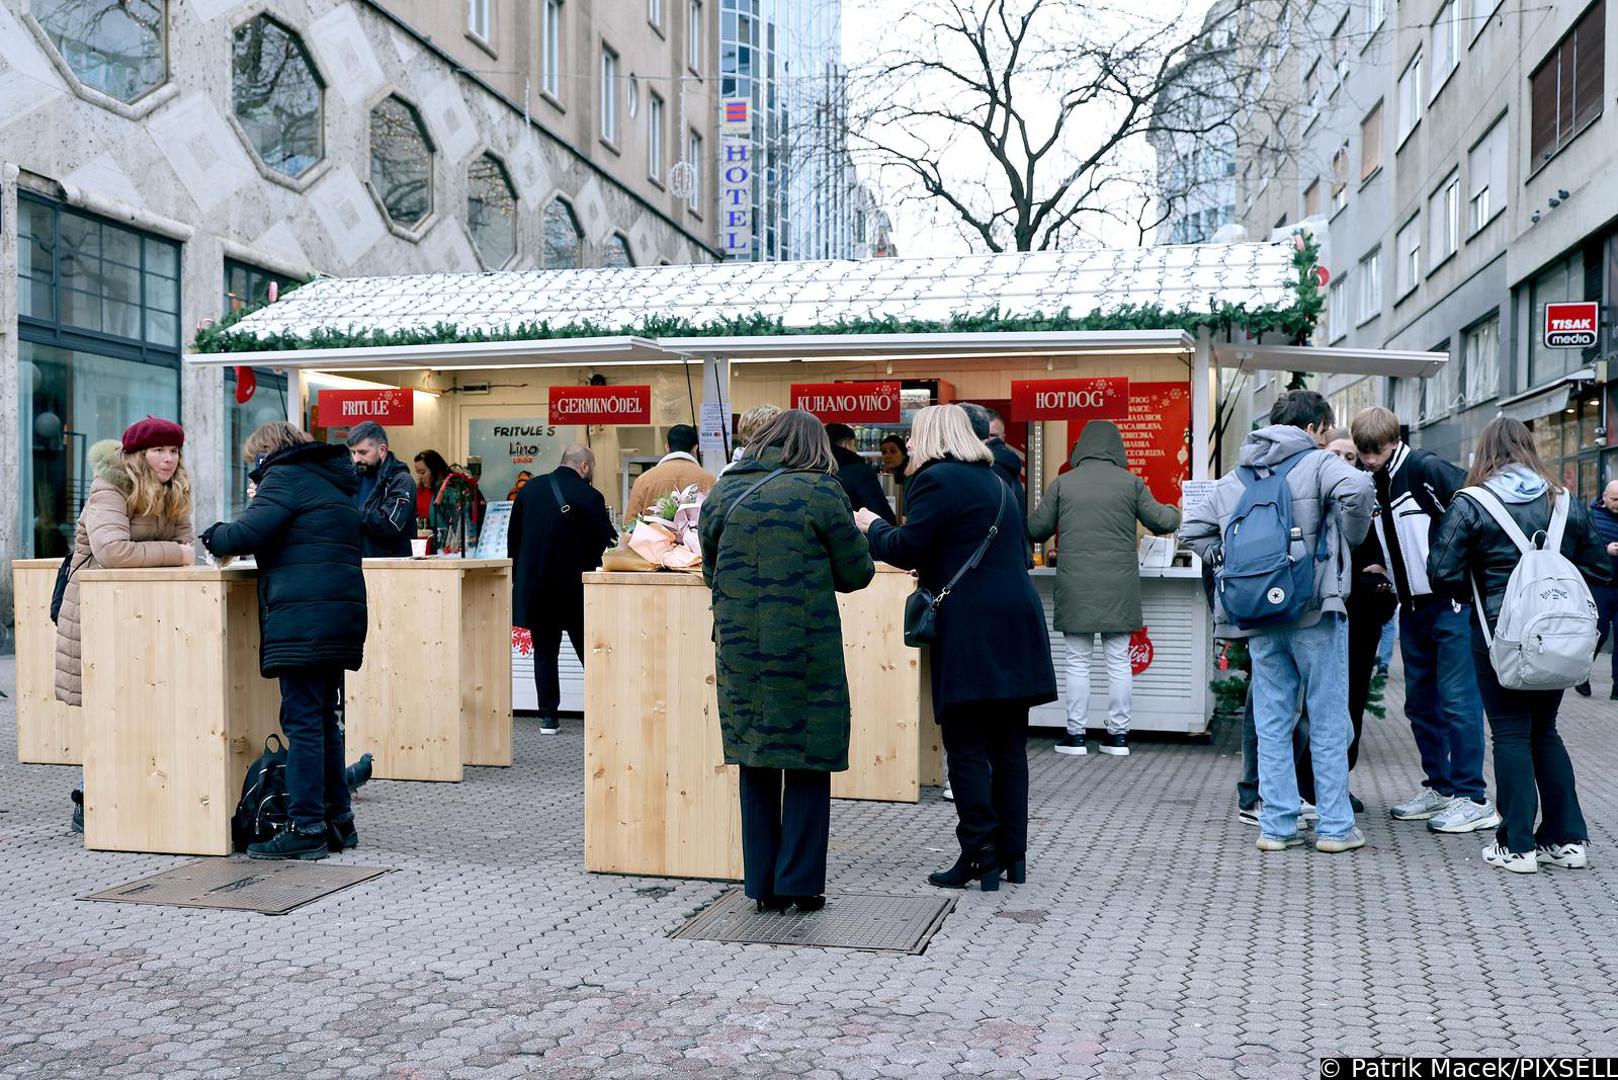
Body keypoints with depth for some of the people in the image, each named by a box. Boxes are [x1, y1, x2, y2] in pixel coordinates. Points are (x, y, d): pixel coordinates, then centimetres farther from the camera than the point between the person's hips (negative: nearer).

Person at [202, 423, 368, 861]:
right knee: (324, 718, 14)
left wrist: (213, 535, 6)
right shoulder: (331, 480, 24)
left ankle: (306, 827, -5)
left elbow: (246, 534, -14)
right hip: (341, 615, 9)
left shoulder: (285, 477, -4)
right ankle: (337, 819, 19)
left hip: (304, 618, -9)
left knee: (303, 721, -7)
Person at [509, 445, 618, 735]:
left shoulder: (530, 489, 4)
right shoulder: (589, 497, -12)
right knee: (590, 653, 7)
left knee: (544, 652, 9)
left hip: (535, 587, 4)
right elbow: (606, 541, -7)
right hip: (575, 589, -3)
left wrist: (519, 578, 16)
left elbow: (513, 536, 9)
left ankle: (548, 717, 8)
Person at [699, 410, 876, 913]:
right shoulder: (820, 493, -6)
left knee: (755, 765, 12)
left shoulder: (723, 492, 6)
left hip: (740, 648, 4)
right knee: (807, 765, 7)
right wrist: (857, 533, 18)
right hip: (806, 651, -4)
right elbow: (856, 573, -1)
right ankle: (800, 883, 10)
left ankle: (762, 884, 17)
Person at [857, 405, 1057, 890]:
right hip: (1016, 627, 8)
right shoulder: (996, 481, 21)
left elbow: (907, 548, -12)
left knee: (967, 748, -3)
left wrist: (872, 525, 8)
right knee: (1008, 745, 11)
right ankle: (1012, 854, 17)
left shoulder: (936, 479, -7)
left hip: (970, 631, -8)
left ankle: (980, 857, -1)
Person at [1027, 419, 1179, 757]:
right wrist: (1176, 512, 28)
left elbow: (1036, 530, 5)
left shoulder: (1063, 483, 1)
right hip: (1119, 586, 1)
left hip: (1076, 586, 0)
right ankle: (1119, 734, 13)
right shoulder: (1131, 482, 2)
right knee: (1118, 661, 8)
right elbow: (1159, 521, 6)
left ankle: (1076, 734, 9)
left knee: (1077, 662, 6)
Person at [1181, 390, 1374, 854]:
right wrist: (1350, 541, -8)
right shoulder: (1318, 463, -3)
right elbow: (1356, 489, -24)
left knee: (1272, 723, 10)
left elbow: (1193, 527, 14)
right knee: (1328, 721, 6)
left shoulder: (1236, 478, 15)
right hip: (1314, 611, -5)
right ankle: (1335, 827, 11)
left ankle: (1276, 825, 12)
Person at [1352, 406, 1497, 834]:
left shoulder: (1426, 469, -13)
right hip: (1413, 607, 8)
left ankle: (1473, 798, 2)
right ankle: (1439, 787, 24)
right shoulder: (1372, 486, 10)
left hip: (1451, 603, -8)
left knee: (1457, 700, -5)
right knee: (1420, 702, 12)